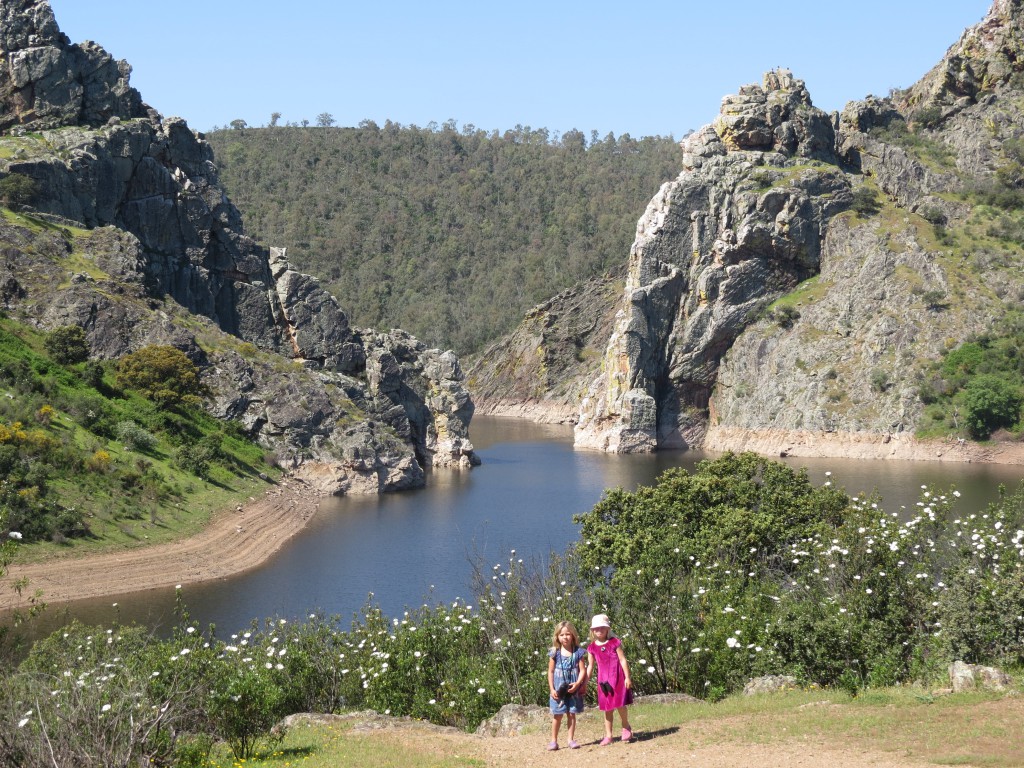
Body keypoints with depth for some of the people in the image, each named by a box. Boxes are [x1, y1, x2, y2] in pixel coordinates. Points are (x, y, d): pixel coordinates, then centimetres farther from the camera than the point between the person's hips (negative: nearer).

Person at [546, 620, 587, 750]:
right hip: (559, 689, 0)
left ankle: (571, 739, 12)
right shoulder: (555, 653, -2)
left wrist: (577, 683, -18)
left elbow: (582, 670, -4)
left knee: (571, 714, 6)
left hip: (573, 689, 0)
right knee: (557, 715, 3)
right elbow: (550, 672, 0)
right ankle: (554, 740, 10)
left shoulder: (577, 653, -1)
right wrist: (552, 689, -6)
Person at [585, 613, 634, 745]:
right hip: (603, 680, 3)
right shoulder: (592, 647, 4)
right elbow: (590, 666, 8)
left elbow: (623, 660, -3)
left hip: (618, 678, -3)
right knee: (607, 708, 7)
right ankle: (608, 735, 13)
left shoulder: (614, 643, -4)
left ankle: (626, 728, 18)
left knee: (620, 704, -6)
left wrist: (627, 677, -7)